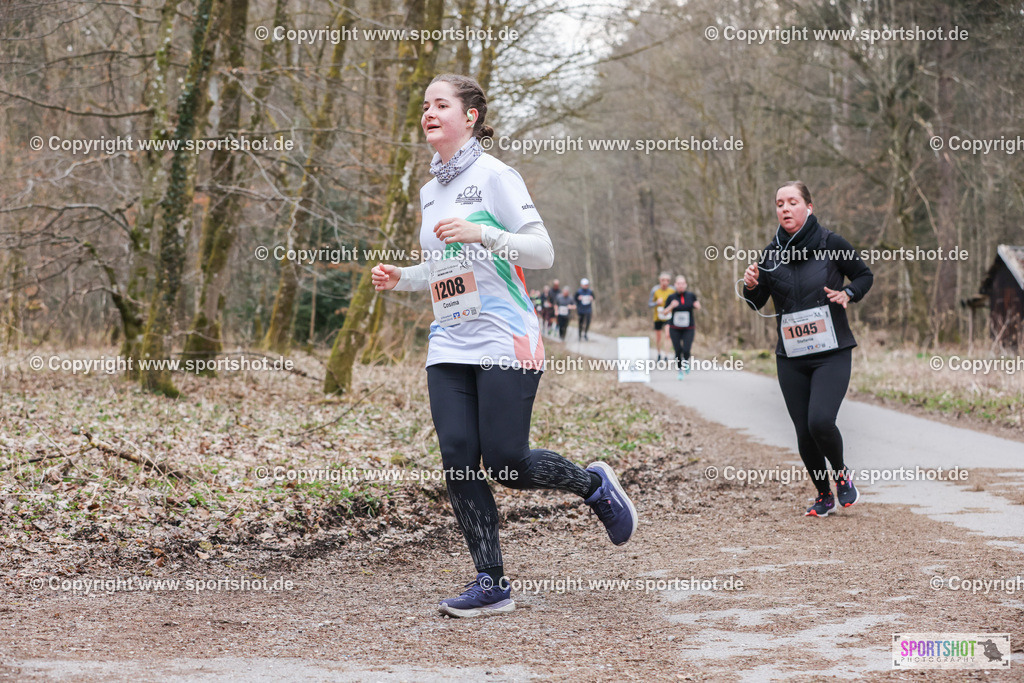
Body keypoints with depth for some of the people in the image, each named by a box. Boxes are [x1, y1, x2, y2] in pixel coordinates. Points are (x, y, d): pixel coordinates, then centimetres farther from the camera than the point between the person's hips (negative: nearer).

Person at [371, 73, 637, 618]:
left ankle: (595, 485, 19)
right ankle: (491, 584, 4)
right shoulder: (430, 191, 18)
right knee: (458, 462, -4)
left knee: (505, 462, -9)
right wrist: (399, 278, 11)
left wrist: (481, 233, -23)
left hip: (504, 342, -6)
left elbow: (543, 252, -10)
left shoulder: (494, 175, -4)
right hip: (448, 346, 7)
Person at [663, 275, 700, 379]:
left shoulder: (691, 296, 0)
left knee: (686, 350, -12)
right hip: (675, 329, 0)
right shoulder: (671, 297, -3)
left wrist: (698, 306, -8)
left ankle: (686, 363, 22)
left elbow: (696, 309, 16)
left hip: (689, 329, 0)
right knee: (678, 351, -3)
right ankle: (680, 371, 17)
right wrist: (671, 306, -19)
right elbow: (665, 312, 0)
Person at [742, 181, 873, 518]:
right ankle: (823, 494, 26)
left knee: (820, 421, -20)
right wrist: (751, 286, -11)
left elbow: (865, 275, 9)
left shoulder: (831, 244, -5)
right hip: (791, 357, 3)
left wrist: (847, 293, -11)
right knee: (804, 433, 2)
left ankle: (842, 474, 10)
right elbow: (756, 304, 11)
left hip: (832, 353, -3)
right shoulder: (771, 254, 2)